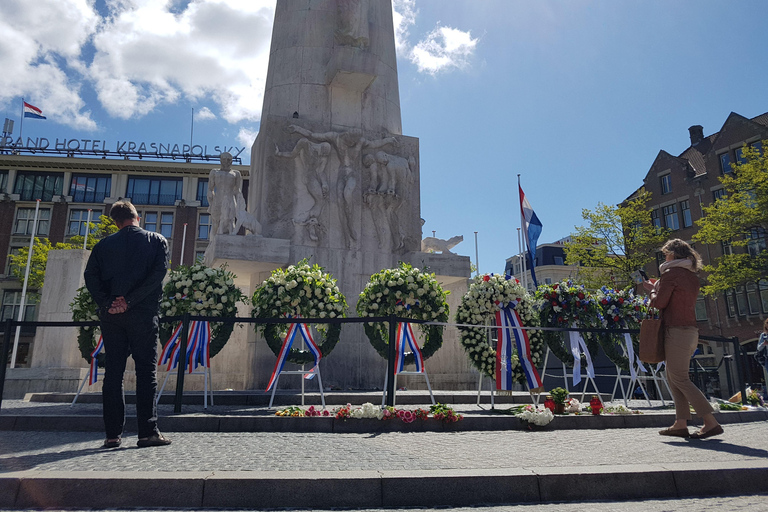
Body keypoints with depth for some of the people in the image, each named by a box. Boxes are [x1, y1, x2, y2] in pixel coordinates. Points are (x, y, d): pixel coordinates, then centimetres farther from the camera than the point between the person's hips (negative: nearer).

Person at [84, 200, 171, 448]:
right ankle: (148, 432, -4)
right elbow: (157, 274, -10)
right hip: (143, 314, -2)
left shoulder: (104, 245, 12)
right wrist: (130, 301, -11)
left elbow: (91, 277, 0)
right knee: (146, 371, -1)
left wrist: (107, 304, -7)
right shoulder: (156, 241, 5)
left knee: (113, 372, 7)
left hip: (111, 316, 3)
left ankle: (113, 434, 8)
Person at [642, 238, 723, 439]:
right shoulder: (691, 276, 16)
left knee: (680, 379, -7)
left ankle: (711, 423, -9)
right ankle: (680, 423, 10)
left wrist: (653, 289, 7)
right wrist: (656, 288, 21)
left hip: (677, 331, -9)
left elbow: (660, 303, -12)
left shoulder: (671, 273, -10)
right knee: (673, 377, 12)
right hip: (691, 331, 9)